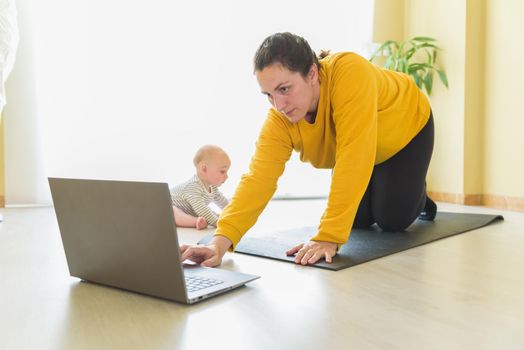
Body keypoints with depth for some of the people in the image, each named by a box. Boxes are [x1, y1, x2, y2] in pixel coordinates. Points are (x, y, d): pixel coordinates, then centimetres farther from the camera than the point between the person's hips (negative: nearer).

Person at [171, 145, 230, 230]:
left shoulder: (213, 187, -2)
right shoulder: (193, 187, -35)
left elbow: (224, 202, 14)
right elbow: (201, 209, -44)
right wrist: (216, 222, -47)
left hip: (189, 214, 10)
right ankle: (196, 222, -54)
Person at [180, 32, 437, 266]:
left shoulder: (349, 72, -45)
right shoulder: (279, 119, -31)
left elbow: (354, 160, -49)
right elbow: (258, 178, -38)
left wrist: (328, 237, -51)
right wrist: (220, 241, -50)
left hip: (406, 130, -3)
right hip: (357, 149, 4)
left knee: (393, 220, -8)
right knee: (358, 219, 0)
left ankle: (417, 193, 26)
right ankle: (377, 193, 34)